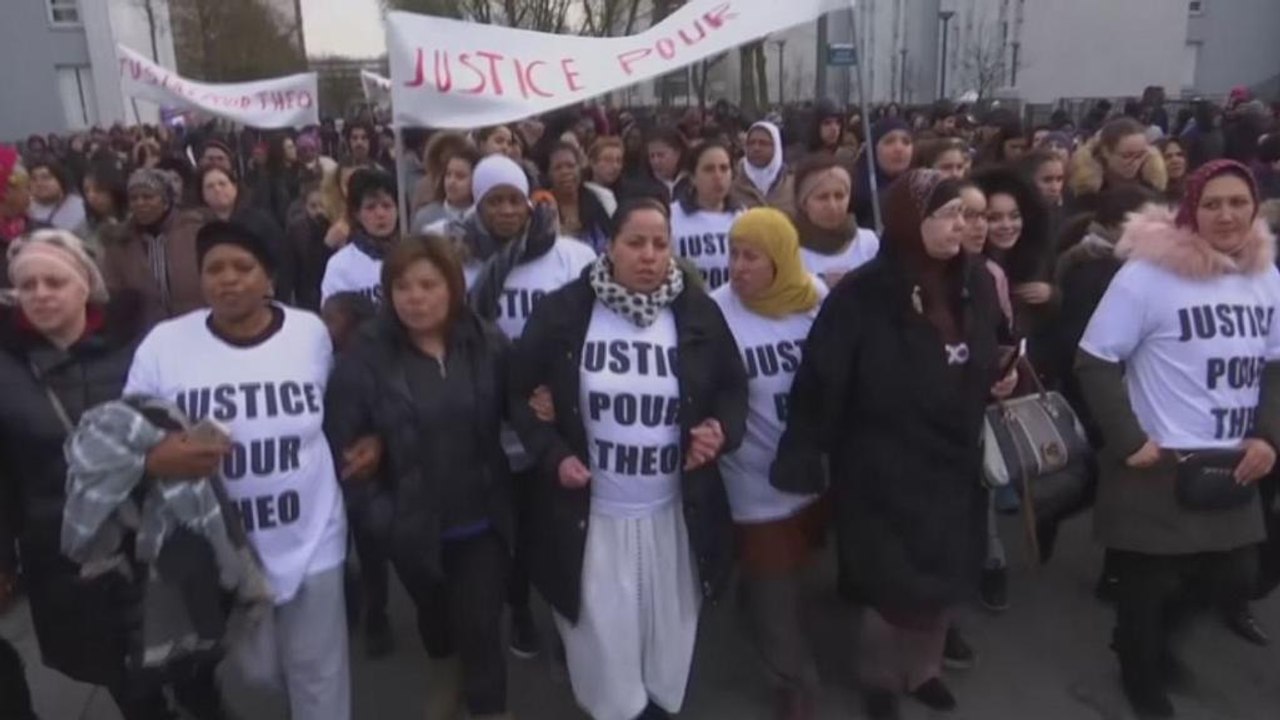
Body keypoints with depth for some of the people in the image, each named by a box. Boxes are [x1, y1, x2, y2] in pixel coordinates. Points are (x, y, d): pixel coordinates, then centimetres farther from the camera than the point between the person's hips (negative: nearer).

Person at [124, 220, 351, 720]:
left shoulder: (311, 332, -5)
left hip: (310, 539, 0)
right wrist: (160, 458, -25)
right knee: (257, 671, 21)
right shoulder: (163, 344, -11)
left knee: (318, 677, 12)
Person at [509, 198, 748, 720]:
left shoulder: (698, 312, -4)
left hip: (675, 513, 2)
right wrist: (552, 455, -11)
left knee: (668, 636, 20)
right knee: (605, 641, 10)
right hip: (590, 513, -2)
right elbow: (518, 392, 1)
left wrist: (723, 430, -11)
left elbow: (733, 388, 9)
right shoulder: (564, 311, -9)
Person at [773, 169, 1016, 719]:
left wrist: (1003, 378, -2)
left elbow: (996, 347, 19)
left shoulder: (975, 282, 1)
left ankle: (923, 668, 46)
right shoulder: (862, 294, -18)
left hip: (954, 462, 6)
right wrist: (802, 459, -21)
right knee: (895, 583, 8)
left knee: (946, 575, 18)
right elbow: (820, 380, -20)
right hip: (885, 470, -5)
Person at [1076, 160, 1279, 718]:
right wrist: (1129, 441, -16)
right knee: (1147, 584, 9)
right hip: (1158, 467, -6)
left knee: (1233, 579, 16)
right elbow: (1094, 362, -15)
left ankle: (1151, 639, 45)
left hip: (1233, 466, 6)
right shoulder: (1149, 273, -17)